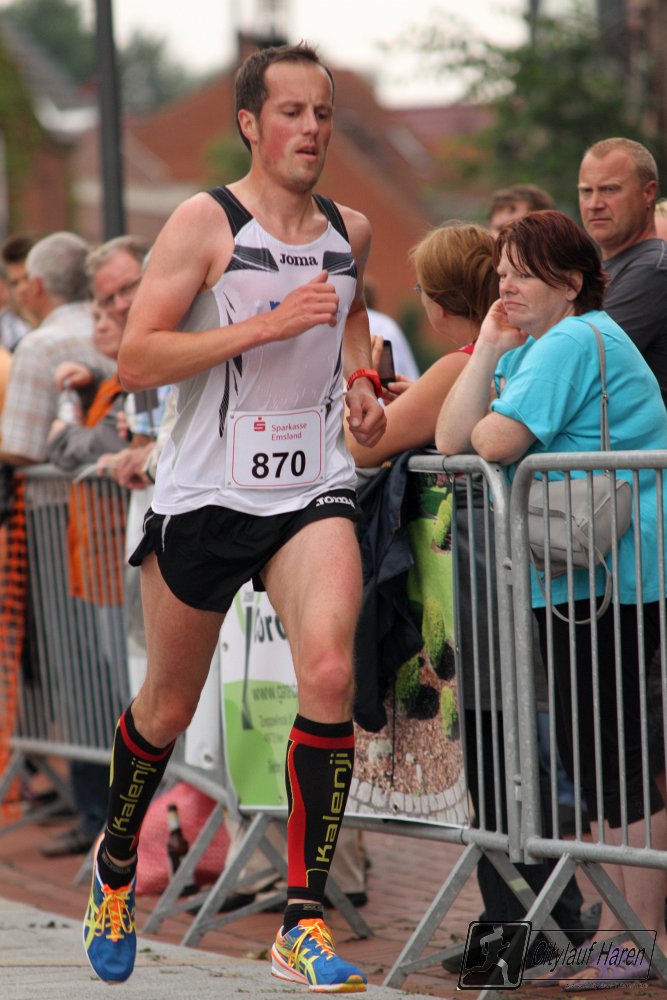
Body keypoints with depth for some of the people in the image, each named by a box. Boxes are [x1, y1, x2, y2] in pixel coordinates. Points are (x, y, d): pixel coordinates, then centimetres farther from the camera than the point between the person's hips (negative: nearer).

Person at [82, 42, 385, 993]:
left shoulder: (351, 230, 8)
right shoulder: (204, 222, -8)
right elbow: (134, 360, -16)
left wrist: (360, 378, 12)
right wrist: (267, 325, -22)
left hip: (312, 488, 3)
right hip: (204, 491, -2)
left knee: (329, 672, -22)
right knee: (167, 707, 12)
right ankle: (116, 861, 43)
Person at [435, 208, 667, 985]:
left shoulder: (574, 343, -14)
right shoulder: (528, 346, 17)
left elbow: (494, 443, -23)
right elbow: (451, 440, 7)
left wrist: (480, 427, 1)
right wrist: (489, 347, 2)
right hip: (577, 578, 11)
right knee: (594, 751, 14)